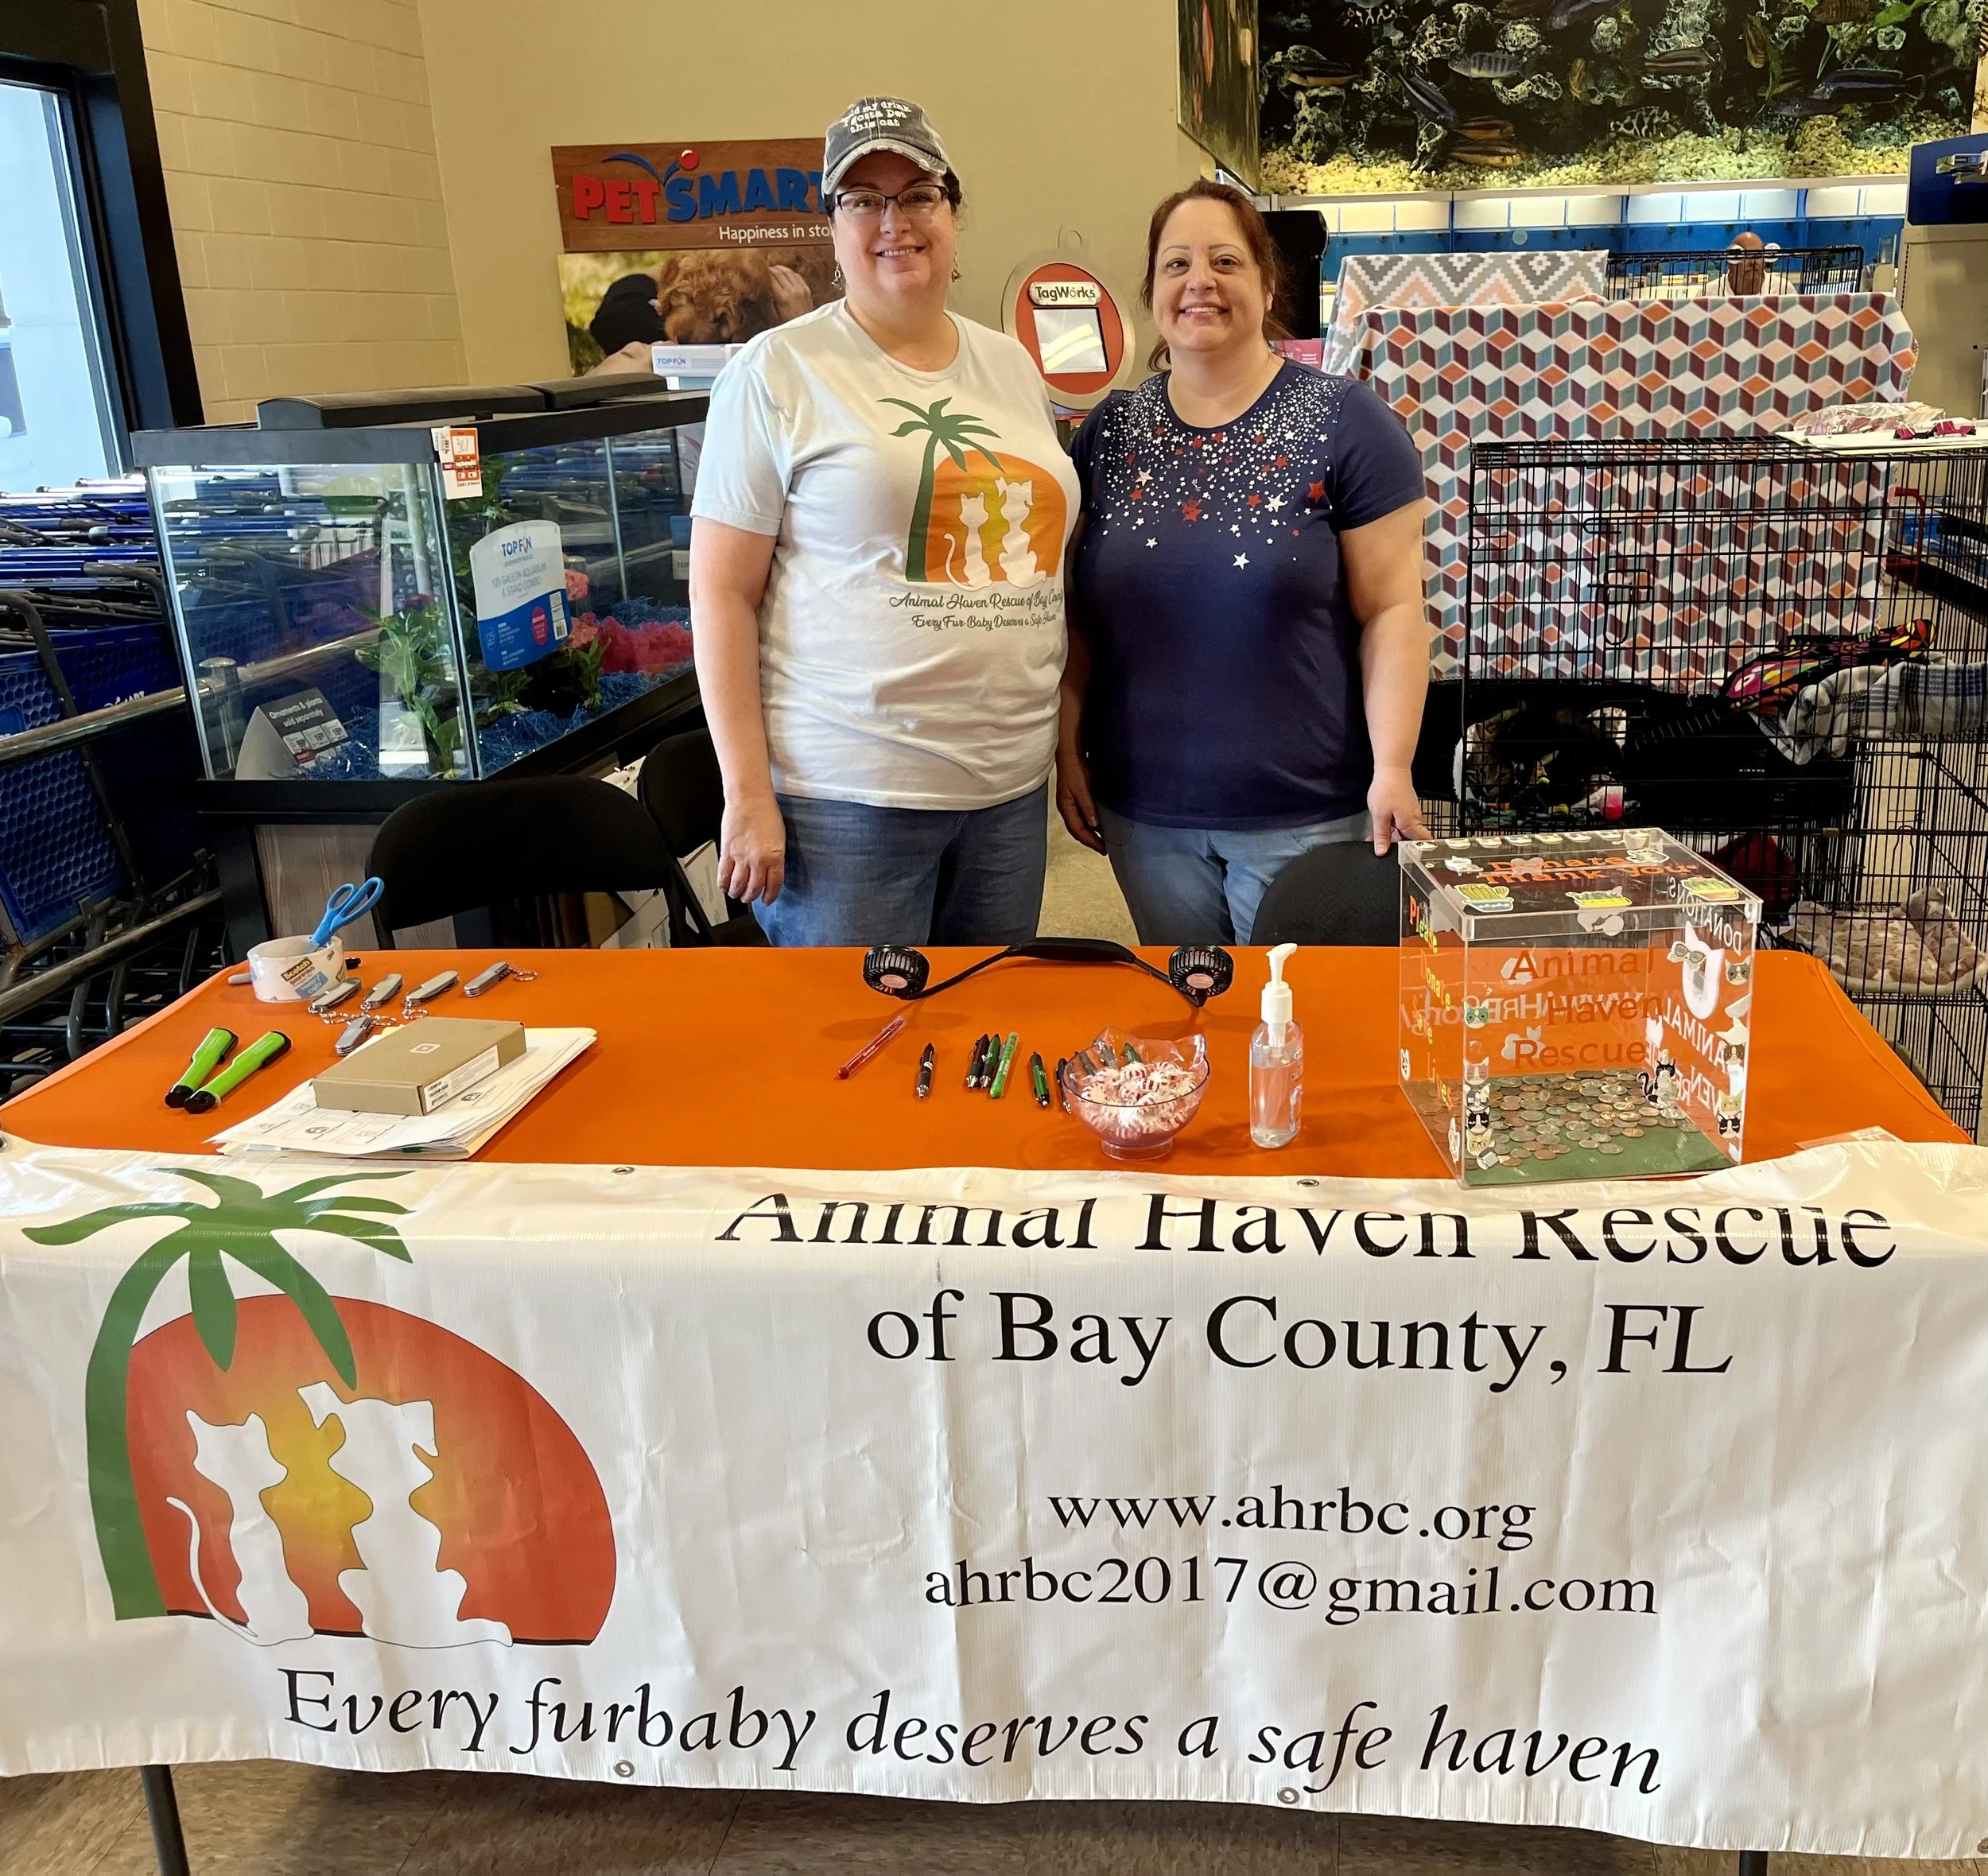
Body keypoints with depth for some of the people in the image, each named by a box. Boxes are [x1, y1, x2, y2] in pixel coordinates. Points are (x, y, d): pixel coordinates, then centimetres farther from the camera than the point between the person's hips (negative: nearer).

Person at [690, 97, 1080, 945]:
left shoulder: (1012, 367, 12)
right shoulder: (778, 372, -4)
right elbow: (721, 594, -8)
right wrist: (747, 794, -13)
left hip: (1012, 784, 6)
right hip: (847, 795, -5)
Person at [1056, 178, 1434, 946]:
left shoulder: (1345, 422, -5)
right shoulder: (1108, 431, 6)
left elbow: (1391, 610, -8)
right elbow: (1078, 610, 10)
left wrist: (1391, 773, -15)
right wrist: (1069, 748, 6)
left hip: (1305, 813, -3)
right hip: (1144, 812, 4)